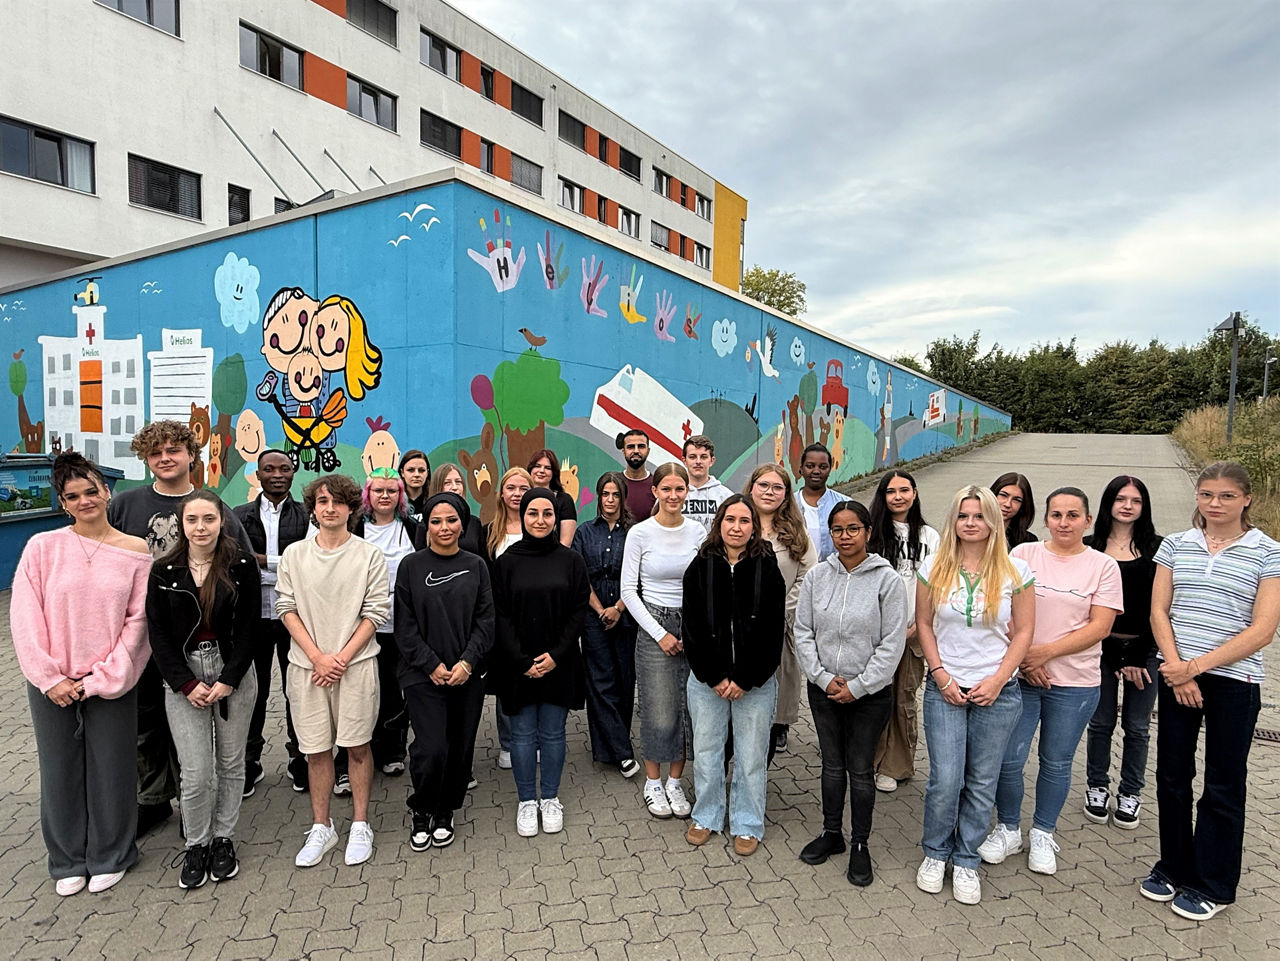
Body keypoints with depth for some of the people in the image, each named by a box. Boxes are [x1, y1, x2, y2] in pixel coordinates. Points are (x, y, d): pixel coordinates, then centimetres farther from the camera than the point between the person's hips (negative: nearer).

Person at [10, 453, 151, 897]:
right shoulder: (42, 547, -3)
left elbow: (137, 622, -5)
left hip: (111, 682, -1)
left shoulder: (136, 552, -4)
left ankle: (109, 856, 30)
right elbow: (25, 618, -4)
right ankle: (68, 860, 34)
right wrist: (49, 677, -9)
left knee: (110, 770, 9)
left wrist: (102, 679, -10)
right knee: (59, 771, 13)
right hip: (53, 682, 1)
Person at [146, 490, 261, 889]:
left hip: (235, 673, 0)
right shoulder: (164, 571, -1)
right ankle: (195, 845, 21)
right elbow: (158, 634, -1)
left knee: (231, 763, 10)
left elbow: (248, 627, -6)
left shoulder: (242, 564, -5)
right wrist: (187, 684, -8)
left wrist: (228, 680, -11)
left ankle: (223, 839, 28)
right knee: (196, 773, -1)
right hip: (183, 679, 0)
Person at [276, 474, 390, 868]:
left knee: (357, 746, 5)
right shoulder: (294, 555, 5)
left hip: (356, 663, -2)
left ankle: (360, 825, 20)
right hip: (307, 664, 2)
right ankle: (321, 828, 25)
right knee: (316, 749, 9)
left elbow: (375, 612, -4)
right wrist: (317, 656, -8)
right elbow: (287, 608, 2)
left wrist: (342, 657, -11)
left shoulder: (369, 555, -2)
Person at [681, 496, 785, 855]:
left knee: (752, 755, 8)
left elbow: (772, 630, -7)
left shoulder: (767, 569, -4)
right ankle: (706, 816, 33)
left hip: (755, 682, -1)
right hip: (706, 679, 1)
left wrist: (745, 680, -10)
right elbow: (691, 627, -3)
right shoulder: (700, 567, -1)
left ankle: (747, 825, 28)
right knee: (706, 749, 12)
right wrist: (714, 677, -8)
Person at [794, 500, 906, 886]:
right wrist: (823, 677, -9)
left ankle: (860, 845, 27)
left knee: (860, 770, 9)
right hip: (824, 690, 3)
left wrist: (857, 686, -12)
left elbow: (892, 642, -11)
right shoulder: (816, 576, -3)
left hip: (870, 693, -3)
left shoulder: (887, 579, -11)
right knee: (832, 765, 17)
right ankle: (831, 833, 35)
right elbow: (803, 632, 0)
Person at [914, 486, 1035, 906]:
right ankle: (936, 854, 22)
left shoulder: (1015, 571, -3)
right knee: (945, 780, -2)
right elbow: (924, 624, 4)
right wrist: (940, 674, -5)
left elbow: (1024, 631, 0)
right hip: (945, 687, 0)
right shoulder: (934, 567, -1)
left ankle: (966, 861, 27)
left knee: (982, 783, 9)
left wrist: (997, 680, -8)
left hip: (997, 691, 0)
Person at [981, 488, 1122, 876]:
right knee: (1008, 759, 1)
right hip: (1018, 676, 0)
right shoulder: (1022, 554, 0)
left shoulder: (1103, 567, -1)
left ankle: (1042, 834, 32)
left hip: (1075, 683, 0)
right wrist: (1023, 658, -10)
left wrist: (1044, 652, -15)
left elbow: (1100, 627, -7)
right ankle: (1008, 829, 24)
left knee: (1056, 763, 12)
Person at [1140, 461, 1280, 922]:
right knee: (1171, 776, 11)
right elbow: (1159, 612, 2)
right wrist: (1177, 669, -10)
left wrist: (1198, 665, -17)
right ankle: (1173, 866, 29)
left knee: (1223, 786, 9)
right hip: (1176, 674, 3)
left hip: (1234, 679, -3)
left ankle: (1212, 884, 25)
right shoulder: (1175, 545, 5)